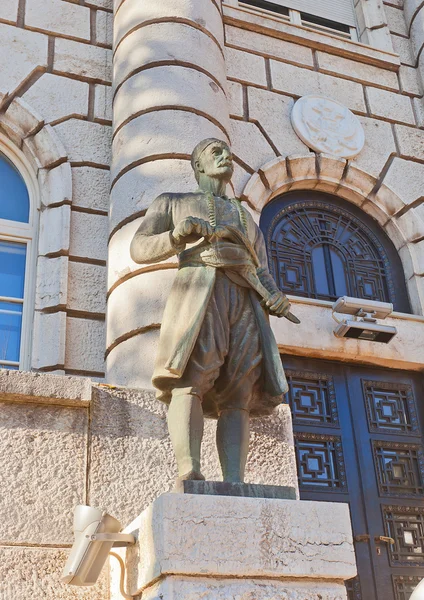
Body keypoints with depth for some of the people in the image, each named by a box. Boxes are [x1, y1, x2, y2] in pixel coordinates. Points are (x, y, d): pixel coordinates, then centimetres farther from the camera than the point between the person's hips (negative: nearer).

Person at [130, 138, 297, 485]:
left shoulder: (249, 220, 36)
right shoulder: (172, 202, 25)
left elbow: (263, 275, 22)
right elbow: (140, 249, 10)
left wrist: (276, 298, -3)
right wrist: (176, 236, -12)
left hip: (245, 302, 4)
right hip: (199, 290, -3)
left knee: (237, 397, -14)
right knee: (190, 381, -26)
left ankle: (235, 485, -27)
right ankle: (190, 474, -39)